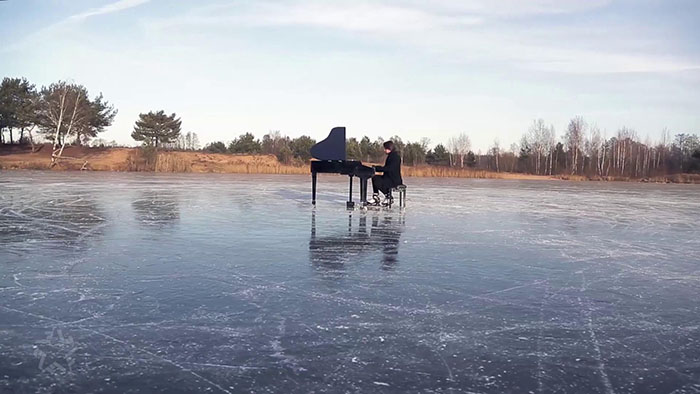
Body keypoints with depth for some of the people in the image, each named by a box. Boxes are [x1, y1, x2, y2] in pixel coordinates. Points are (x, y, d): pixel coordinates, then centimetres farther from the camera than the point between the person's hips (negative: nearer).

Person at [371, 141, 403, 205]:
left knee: (377, 182, -22)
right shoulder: (390, 156, 16)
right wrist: (376, 168, 3)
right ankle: (376, 197, 6)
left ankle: (389, 197, -8)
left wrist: (376, 168, -21)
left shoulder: (395, 157, -16)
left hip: (394, 180, -11)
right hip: (389, 177, 11)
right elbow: (386, 168, 16)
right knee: (374, 178, 8)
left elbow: (388, 168, -25)